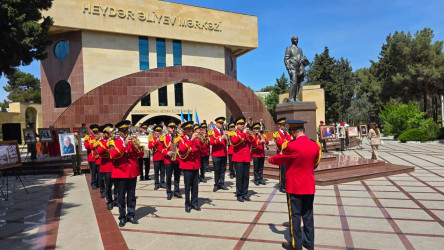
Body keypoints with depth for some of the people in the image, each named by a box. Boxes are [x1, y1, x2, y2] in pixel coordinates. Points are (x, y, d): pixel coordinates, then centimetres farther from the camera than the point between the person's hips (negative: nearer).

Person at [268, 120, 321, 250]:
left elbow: (279, 159, -5)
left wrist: (270, 159, 15)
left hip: (294, 187, -6)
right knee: (308, 215, 16)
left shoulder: (292, 146, -20)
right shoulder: (315, 145, -2)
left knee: (295, 215, 7)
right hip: (309, 187, 6)